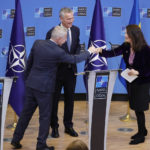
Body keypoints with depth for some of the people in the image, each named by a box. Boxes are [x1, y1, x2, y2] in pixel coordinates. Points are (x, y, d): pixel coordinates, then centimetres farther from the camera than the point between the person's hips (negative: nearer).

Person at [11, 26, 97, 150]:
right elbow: (74, 59, -5)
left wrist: (27, 78, 23)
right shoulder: (58, 52, -18)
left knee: (26, 113, 17)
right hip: (44, 87, -6)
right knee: (45, 116, 7)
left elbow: (29, 62, 9)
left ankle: (16, 140, 25)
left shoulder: (37, 43, -1)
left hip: (31, 84, 6)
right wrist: (89, 52, 10)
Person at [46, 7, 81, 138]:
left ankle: (68, 126, 26)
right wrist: (65, 59, -18)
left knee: (70, 99, 13)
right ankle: (54, 127, 21)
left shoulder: (76, 30, 0)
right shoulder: (52, 32, -17)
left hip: (71, 70, 5)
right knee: (54, 99, 8)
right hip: (57, 71, -5)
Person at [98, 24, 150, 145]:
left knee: (139, 108, -1)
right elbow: (112, 53, -4)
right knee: (135, 107, 14)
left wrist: (138, 72, -26)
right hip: (131, 81, 6)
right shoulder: (126, 47, -4)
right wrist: (100, 51, -17)